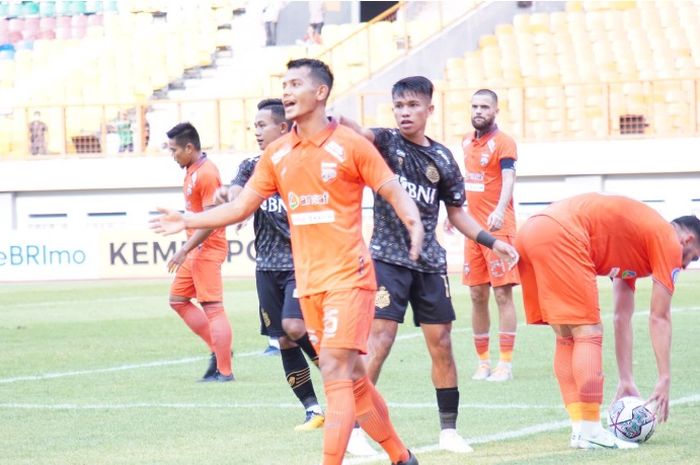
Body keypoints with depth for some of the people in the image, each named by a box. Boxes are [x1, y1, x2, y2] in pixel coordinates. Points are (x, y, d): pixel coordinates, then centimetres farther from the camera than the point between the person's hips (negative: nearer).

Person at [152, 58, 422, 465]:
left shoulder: (350, 144, -6)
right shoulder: (277, 154, 10)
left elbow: (393, 190, -4)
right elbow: (242, 207, 13)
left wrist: (413, 221, -24)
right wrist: (187, 222, 5)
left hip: (348, 276, -6)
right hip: (308, 281, 6)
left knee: (336, 372, -15)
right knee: (352, 377, 10)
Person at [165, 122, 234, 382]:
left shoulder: (206, 173, -18)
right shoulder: (192, 171, 13)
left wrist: (185, 250, -22)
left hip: (208, 250, -11)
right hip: (196, 250, 11)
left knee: (213, 307, -8)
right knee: (178, 299, 13)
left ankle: (224, 371, -6)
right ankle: (218, 350, 15)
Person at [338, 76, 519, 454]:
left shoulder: (443, 159, 8)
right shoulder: (385, 142, -3)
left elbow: (456, 212, 18)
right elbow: (359, 134, -26)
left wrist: (492, 242, 9)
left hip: (429, 262, 4)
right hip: (388, 258, -4)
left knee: (441, 344, 6)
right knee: (379, 341, -13)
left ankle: (449, 430, 17)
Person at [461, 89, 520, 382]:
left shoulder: (503, 143, -9)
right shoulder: (467, 142, 13)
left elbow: (508, 180, -22)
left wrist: (500, 210, -38)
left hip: (499, 228, -7)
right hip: (473, 228, 7)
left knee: (502, 294, -7)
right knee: (477, 295, 8)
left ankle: (505, 364, -7)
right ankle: (483, 361, 15)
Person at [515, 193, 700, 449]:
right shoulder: (669, 239, 9)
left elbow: (622, 318, 32)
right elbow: (659, 319, 5)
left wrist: (626, 380, 31)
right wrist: (665, 379, 8)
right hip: (561, 236, -9)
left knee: (567, 338, 14)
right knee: (588, 334, -4)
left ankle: (579, 428, 12)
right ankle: (590, 431, -7)